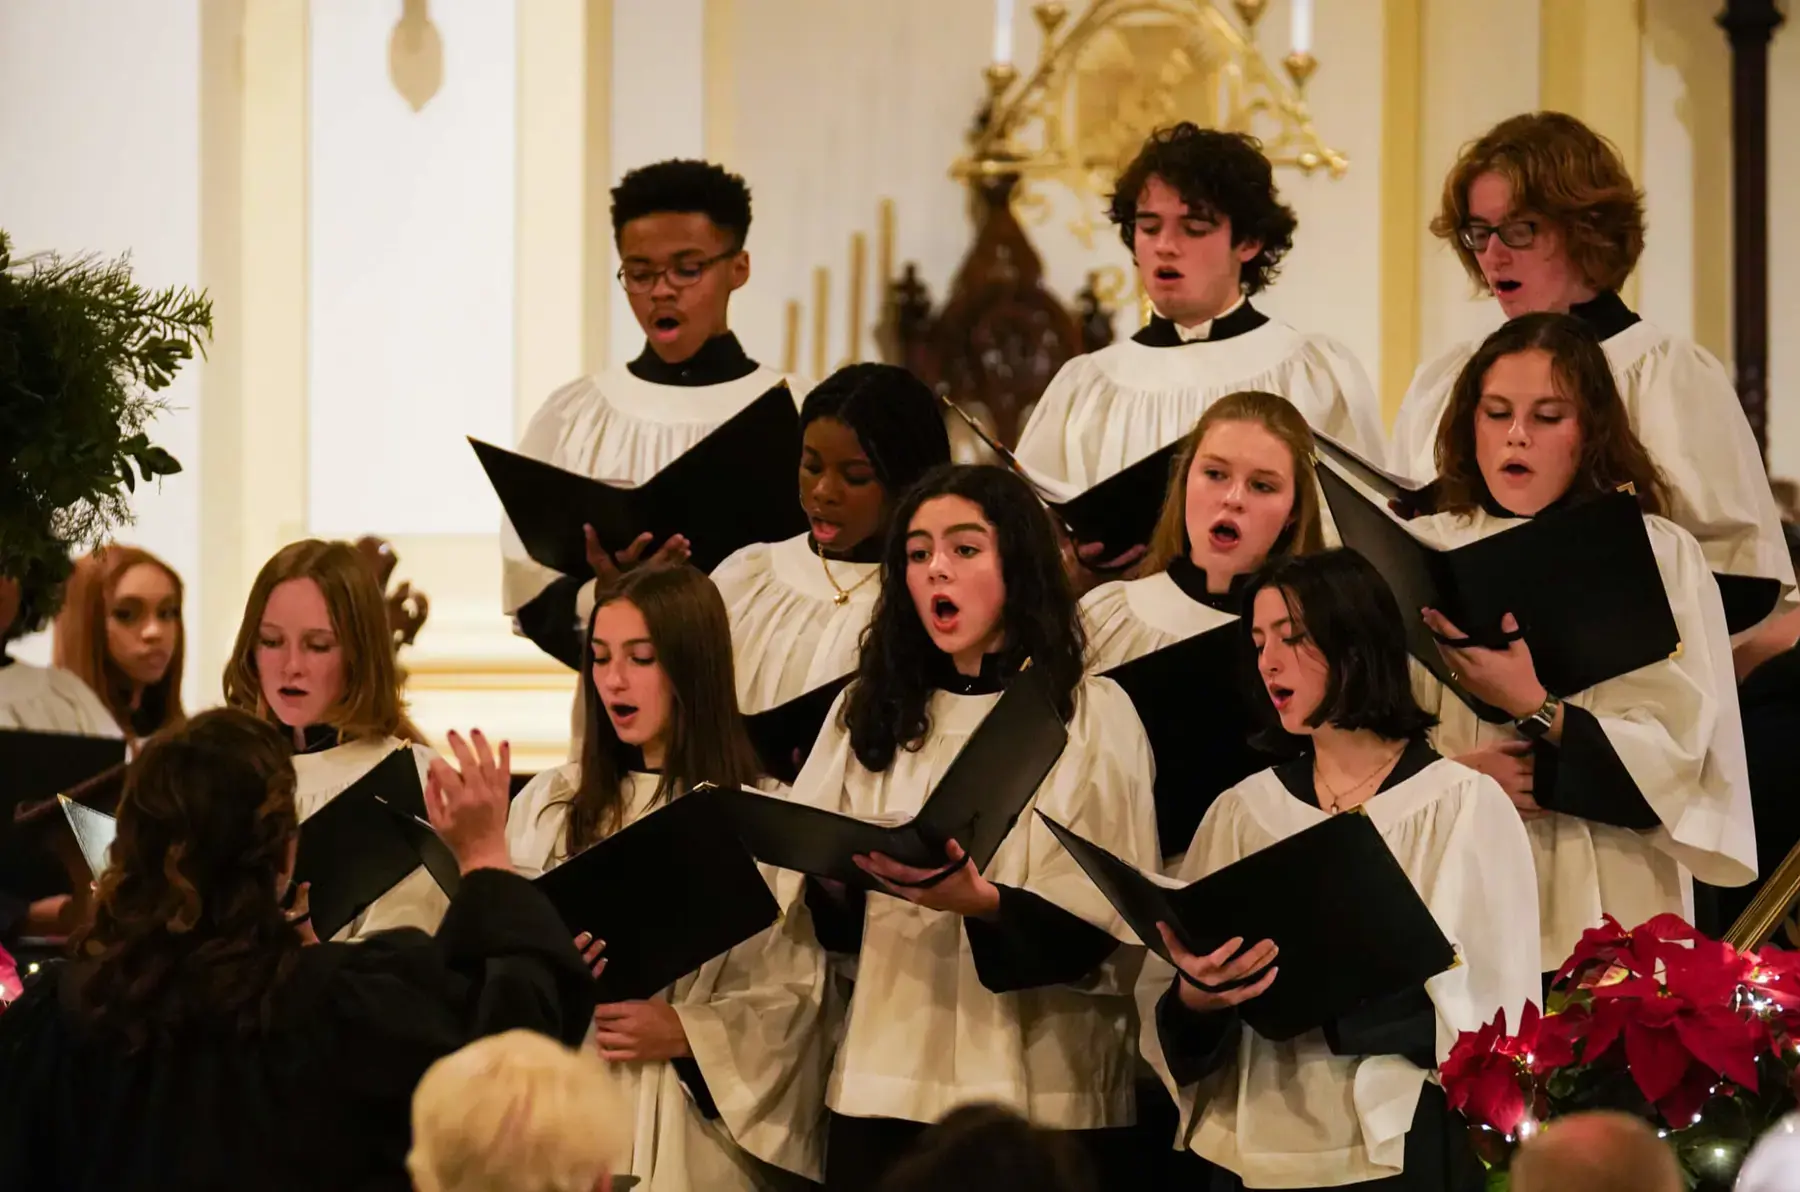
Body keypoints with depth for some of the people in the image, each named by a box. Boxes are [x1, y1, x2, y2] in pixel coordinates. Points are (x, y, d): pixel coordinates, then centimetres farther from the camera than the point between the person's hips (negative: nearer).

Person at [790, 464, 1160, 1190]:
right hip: (885, 1083, 3)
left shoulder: (1093, 713, 1)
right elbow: (817, 896, 10)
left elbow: (1113, 919, -7)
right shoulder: (871, 709, 13)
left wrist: (985, 905, -23)